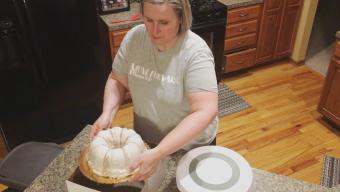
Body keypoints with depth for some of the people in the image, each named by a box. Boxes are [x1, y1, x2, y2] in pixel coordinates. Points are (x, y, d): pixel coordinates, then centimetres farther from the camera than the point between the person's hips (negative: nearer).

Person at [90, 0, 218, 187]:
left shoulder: (195, 52, -28)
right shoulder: (134, 37, -15)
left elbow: (205, 112, -35)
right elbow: (117, 80, -3)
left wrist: (159, 153, -40)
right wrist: (107, 114, -20)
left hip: (190, 146, -3)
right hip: (145, 140, 4)